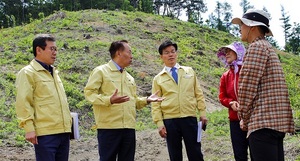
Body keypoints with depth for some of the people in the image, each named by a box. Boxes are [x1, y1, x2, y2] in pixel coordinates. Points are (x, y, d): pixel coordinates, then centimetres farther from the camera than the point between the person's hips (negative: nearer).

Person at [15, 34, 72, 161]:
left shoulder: (54, 72, 20)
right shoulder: (28, 73, -4)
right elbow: (23, 103, -12)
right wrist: (29, 128, -17)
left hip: (63, 131, 8)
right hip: (45, 133, -8)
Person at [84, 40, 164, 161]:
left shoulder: (129, 77, 21)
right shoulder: (101, 71, -1)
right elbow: (89, 93, -10)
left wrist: (147, 100, 8)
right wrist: (109, 100, -24)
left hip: (129, 128, 7)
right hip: (109, 127, -7)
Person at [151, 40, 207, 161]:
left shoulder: (189, 71, 11)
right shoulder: (158, 78, 6)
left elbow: (198, 94, 11)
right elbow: (156, 103, 4)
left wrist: (203, 113, 3)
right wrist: (159, 123, -5)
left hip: (190, 118, 1)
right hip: (170, 121, 0)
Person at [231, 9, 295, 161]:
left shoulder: (257, 47, -6)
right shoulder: (268, 47, 24)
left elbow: (247, 86, -12)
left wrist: (245, 118, -2)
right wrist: (248, 118, 18)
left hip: (264, 121, -10)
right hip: (278, 121, 10)